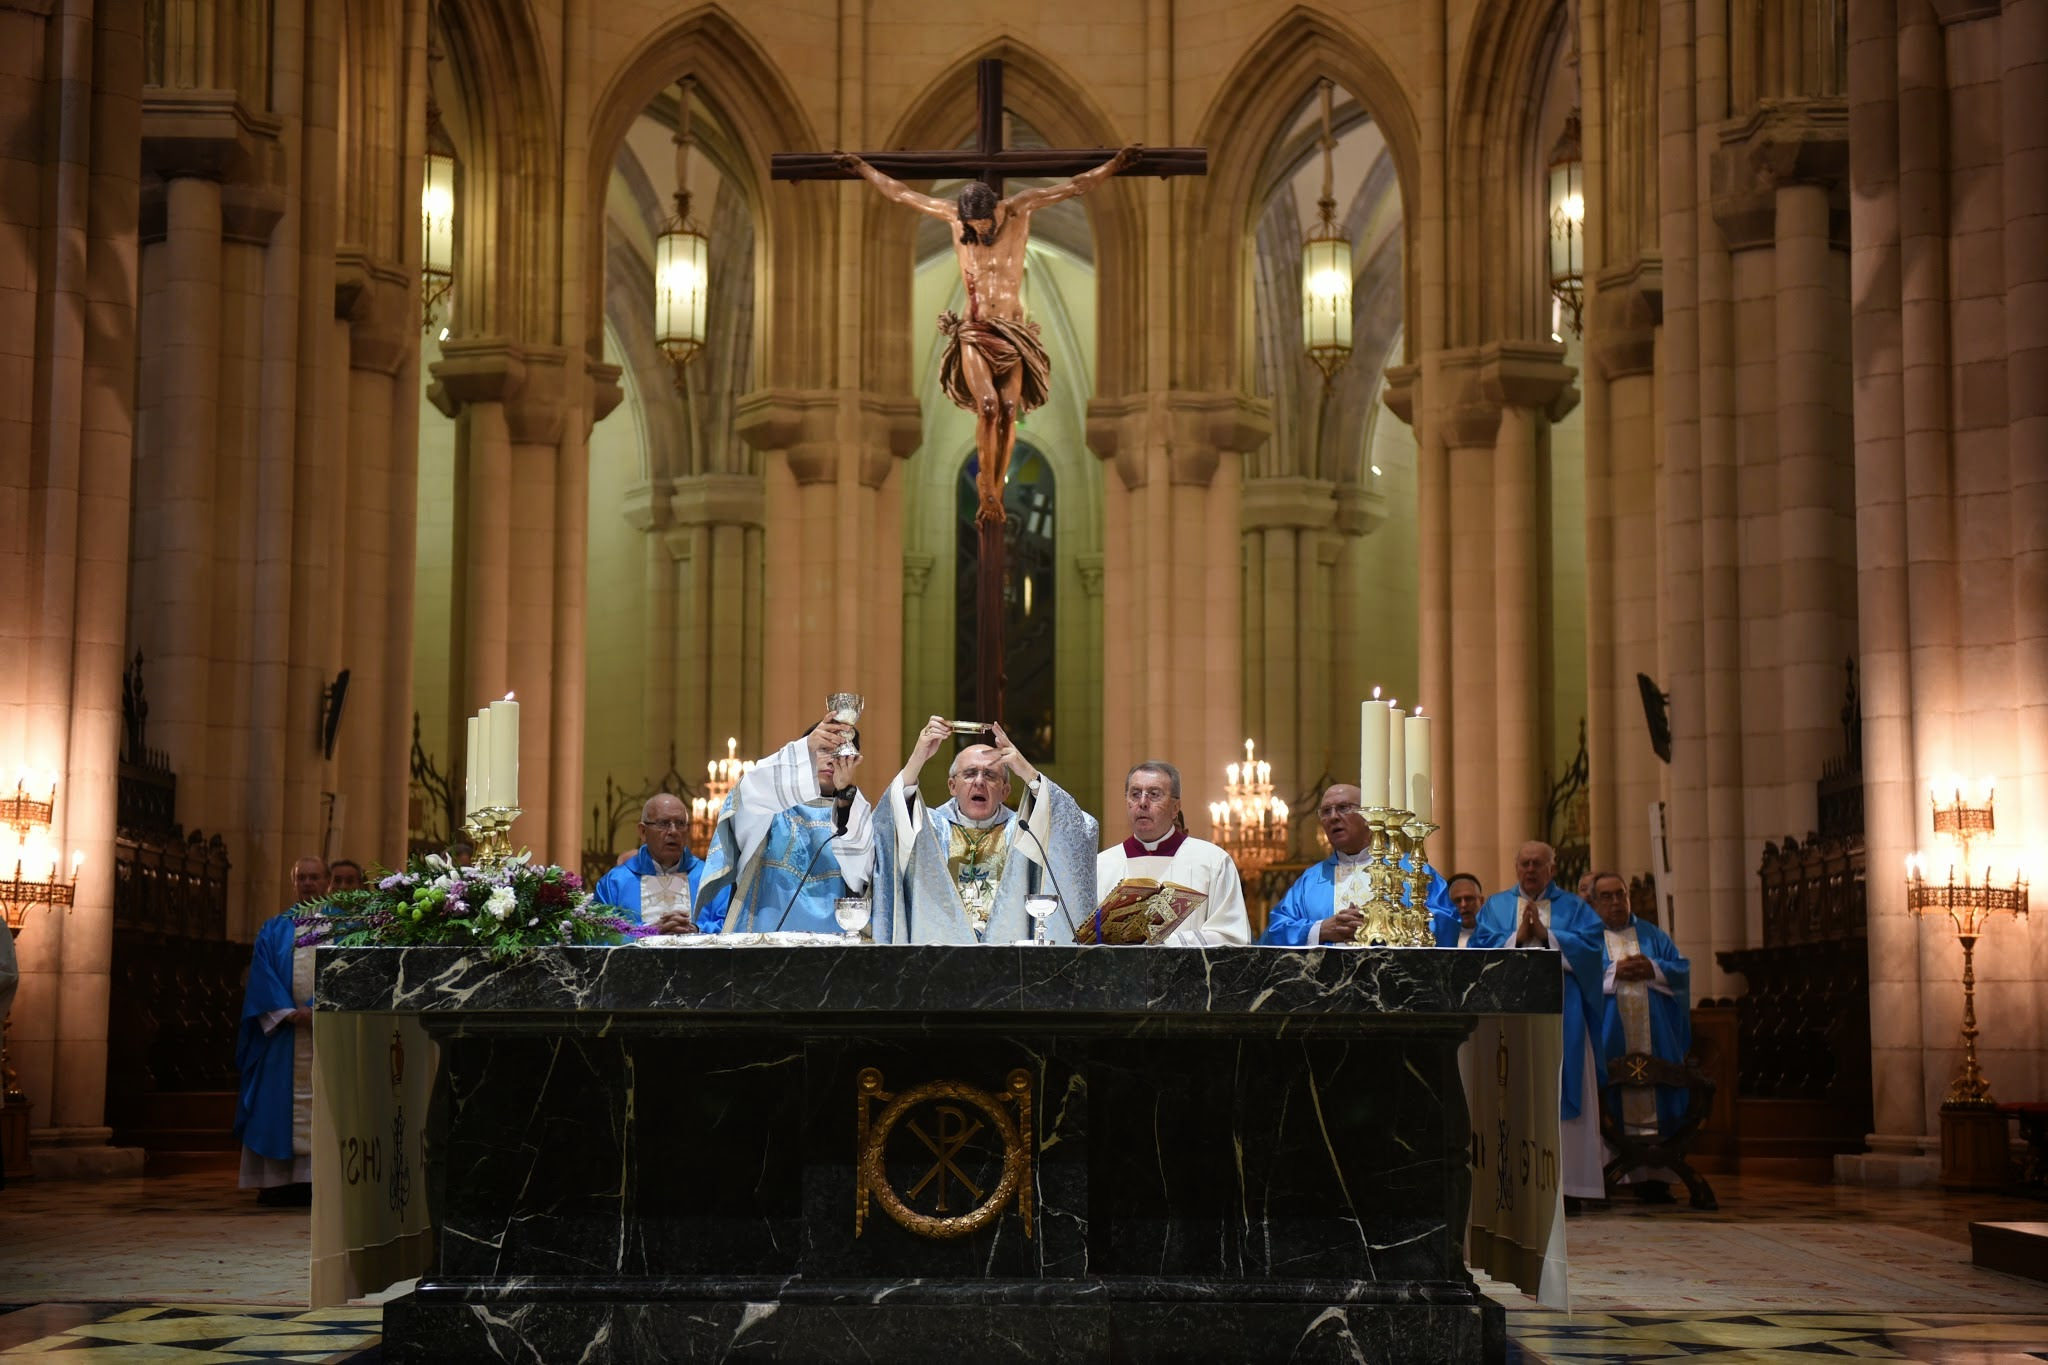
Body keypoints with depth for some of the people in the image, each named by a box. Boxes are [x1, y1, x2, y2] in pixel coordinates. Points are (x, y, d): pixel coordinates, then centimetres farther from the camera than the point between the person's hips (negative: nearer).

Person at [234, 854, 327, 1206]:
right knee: (279, 1105, -3)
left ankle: (318, 1178, -7)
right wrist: (289, 1013, -12)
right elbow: (262, 978, 3)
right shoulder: (274, 930, 14)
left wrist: (317, 1009, -13)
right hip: (282, 1030, 1)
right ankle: (278, 1181, -3)